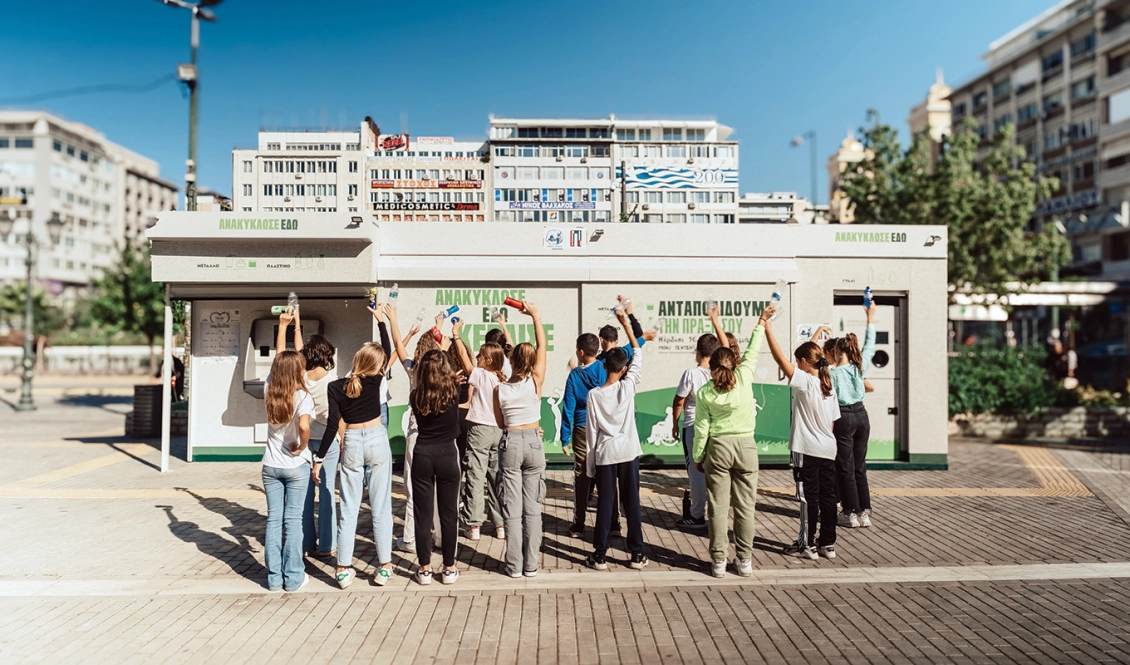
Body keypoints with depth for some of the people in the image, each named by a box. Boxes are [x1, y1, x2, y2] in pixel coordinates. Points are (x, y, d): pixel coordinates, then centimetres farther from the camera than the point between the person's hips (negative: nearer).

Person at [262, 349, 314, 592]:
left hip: (271, 466, 4)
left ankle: (274, 577, 16)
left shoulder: (269, 392, -1)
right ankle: (293, 577, 12)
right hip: (296, 466, -4)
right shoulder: (303, 397, -16)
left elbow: (276, 365, 16)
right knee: (293, 520, 4)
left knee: (273, 519, 10)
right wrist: (301, 448, -15)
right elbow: (304, 426, -32)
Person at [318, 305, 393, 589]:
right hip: (377, 441, -1)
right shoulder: (375, 381, -7)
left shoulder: (335, 387, -8)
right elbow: (388, 351, 9)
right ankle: (384, 567, 7)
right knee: (381, 506, 4)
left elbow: (332, 425, -8)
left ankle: (343, 569, 11)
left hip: (351, 444, 1)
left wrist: (319, 458, 1)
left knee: (348, 509, 7)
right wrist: (381, 320, 16)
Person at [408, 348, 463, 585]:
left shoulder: (416, 396, -3)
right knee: (448, 514, 8)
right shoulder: (454, 391, -7)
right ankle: (449, 569, 15)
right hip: (447, 454, -1)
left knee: (423, 513, 8)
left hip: (422, 454, 1)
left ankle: (425, 569, 16)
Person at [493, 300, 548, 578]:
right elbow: (542, 345, -1)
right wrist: (535, 315, 2)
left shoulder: (499, 389, -4)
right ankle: (531, 565, 12)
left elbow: (501, 422, 6)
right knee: (532, 508, 8)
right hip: (534, 443, 0)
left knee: (512, 509, 6)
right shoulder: (535, 381, -8)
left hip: (510, 443, 0)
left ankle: (514, 565, 11)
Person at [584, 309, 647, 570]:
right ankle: (637, 554, 15)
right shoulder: (628, 387, -7)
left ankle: (599, 555, 11)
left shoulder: (594, 394, -7)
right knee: (632, 502, 8)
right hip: (628, 451, 0)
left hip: (605, 454, 0)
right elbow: (638, 355, 5)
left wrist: (590, 466, 5)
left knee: (605, 504, 5)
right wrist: (626, 324, 7)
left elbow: (591, 433, -3)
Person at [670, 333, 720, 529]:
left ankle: (698, 516, 9)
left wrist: (674, 424, 5)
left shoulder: (691, 374, -14)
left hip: (692, 427, -4)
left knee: (696, 471, 2)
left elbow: (678, 402, -7)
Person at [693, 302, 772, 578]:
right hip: (746, 446, 1)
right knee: (745, 506, 9)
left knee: (718, 507, 6)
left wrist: (697, 457, 7)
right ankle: (745, 560, 15)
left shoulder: (704, 392, -7)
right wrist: (761, 322, 20)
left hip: (718, 448, -1)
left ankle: (719, 561, 10)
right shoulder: (744, 379, -7)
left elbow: (701, 429, -4)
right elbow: (752, 352, 8)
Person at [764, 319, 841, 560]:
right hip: (828, 450, 7)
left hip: (808, 450, -7)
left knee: (809, 497, 1)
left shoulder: (804, 381, -14)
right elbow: (832, 421, 13)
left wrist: (768, 330, -16)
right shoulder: (829, 387, 9)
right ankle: (828, 544, 20)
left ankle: (807, 545, 9)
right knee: (827, 496, 11)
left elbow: (780, 359, -20)